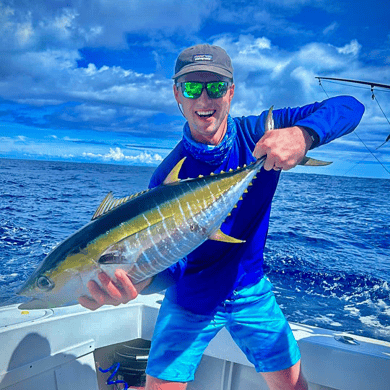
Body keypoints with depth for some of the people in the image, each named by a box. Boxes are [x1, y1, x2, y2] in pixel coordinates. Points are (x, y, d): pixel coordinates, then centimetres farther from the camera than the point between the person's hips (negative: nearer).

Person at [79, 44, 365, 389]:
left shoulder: (260, 134, -15)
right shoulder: (168, 175, -20)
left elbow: (349, 107, -19)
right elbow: (169, 265, -24)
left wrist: (303, 135, -41)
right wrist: (137, 281, -47)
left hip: (250, 291, 2)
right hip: (190, 299, -1)